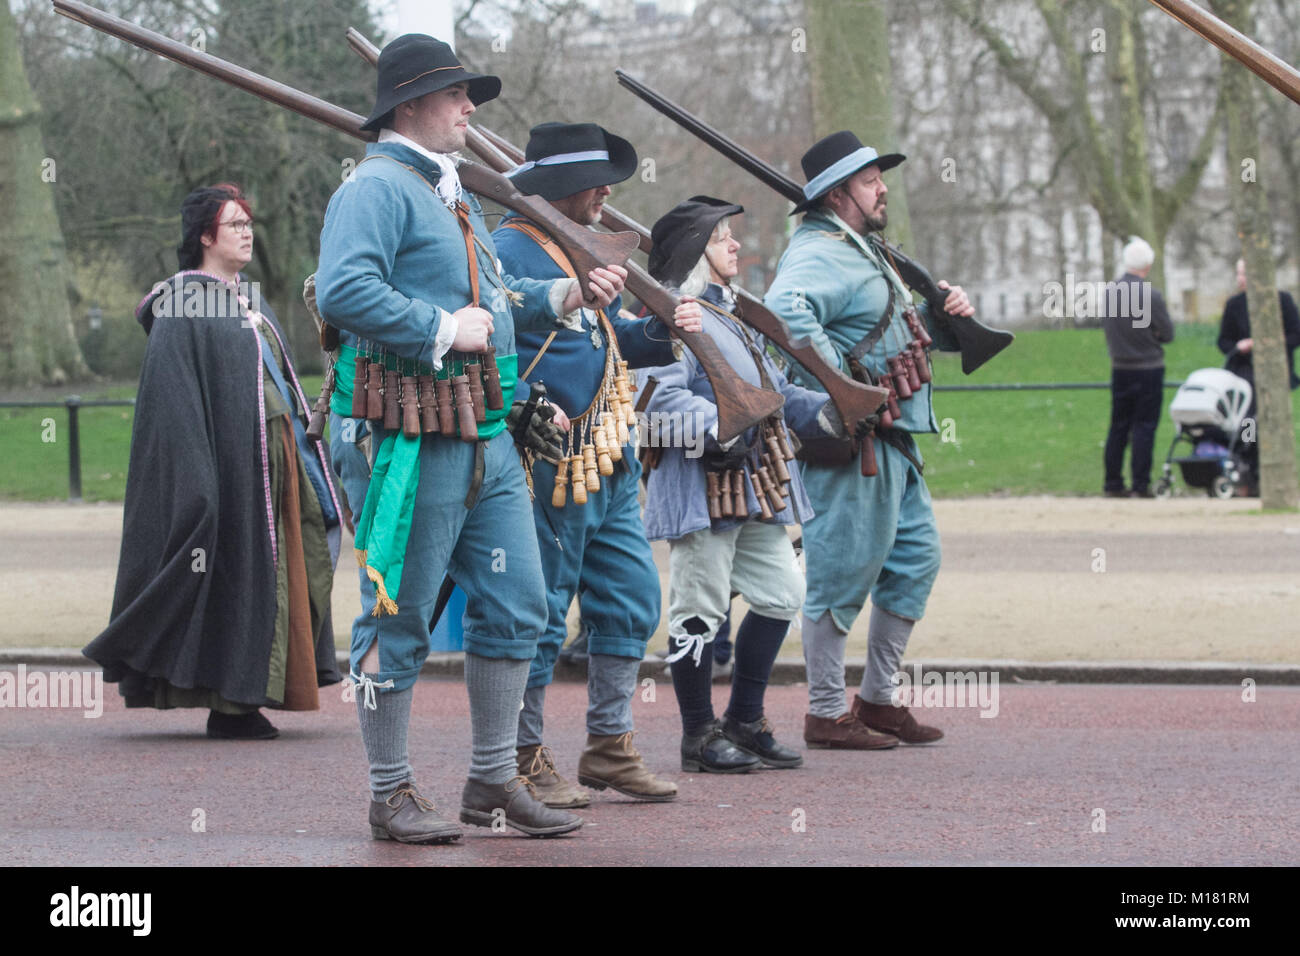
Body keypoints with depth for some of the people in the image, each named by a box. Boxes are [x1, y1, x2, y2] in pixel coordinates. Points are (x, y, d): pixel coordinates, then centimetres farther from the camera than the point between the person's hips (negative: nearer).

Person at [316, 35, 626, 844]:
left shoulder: (454, 194, 20)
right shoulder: (377, 188, -12)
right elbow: (342, 292, -27)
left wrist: (566, 295, 17)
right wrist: (444, 331, -22)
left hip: (487, 440, 10)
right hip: (409, 443, -10)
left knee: (516, 606, 10)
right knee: (399, 618, 0)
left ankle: (495, 781, 20)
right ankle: (392, 794, 9)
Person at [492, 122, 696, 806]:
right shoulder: (507, 251, -11)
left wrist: (663, 331, 5)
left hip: (609, 462, 9)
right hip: (550, 463, -9)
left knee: (630, 599, 10)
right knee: (540, 612, -3)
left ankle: (609, 748, 18)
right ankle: (525, 761, 6)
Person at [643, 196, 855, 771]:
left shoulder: (734, 316, 22)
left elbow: (771, 389, 23)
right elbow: (663, 395, -22)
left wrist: (822, 411, 6)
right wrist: (715, 429, -33)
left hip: (754, 483, 10)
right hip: (701, 482, -10)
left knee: (781, 594, 11)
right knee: (700, 609, -3)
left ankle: (745, 721, 20)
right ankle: (700, 736, 5)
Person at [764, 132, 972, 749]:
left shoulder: (862, 252, 21)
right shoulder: (821, 254, -14)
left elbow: (905, 330, 31)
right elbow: (784, 308, -35)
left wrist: (946, 313, 11)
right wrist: (839, 380, -31)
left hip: (894, 439, 11)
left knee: (915, 559, 14)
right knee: (843, 572, -4)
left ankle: (878, 699, 23)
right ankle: (826, 713, 3)